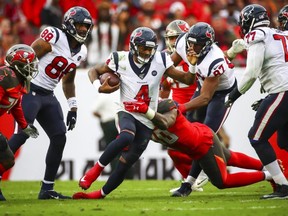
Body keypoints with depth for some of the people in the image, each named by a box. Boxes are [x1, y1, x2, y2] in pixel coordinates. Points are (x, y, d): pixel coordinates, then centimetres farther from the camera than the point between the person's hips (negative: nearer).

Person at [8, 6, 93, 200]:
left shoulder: (81, 52, 10)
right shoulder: (53, 37, -14)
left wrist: (73, 107, 17)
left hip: (48, 96, 8)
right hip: (30, 91, -8)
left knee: (59, 138, 1)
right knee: (22, 135, -18)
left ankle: (47, 189, 8)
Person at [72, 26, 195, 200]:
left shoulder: (160, 61, -5)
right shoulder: (121, 60, -8)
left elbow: (187, 79, 1)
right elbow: (94, 71, 7)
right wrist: (99, 87, -13)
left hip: (147, 121, 3)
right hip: (127, 113, -2)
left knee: (126, 163, 2)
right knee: (126, 137, -36)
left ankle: (101, 194, 18)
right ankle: (96, 170, -20)